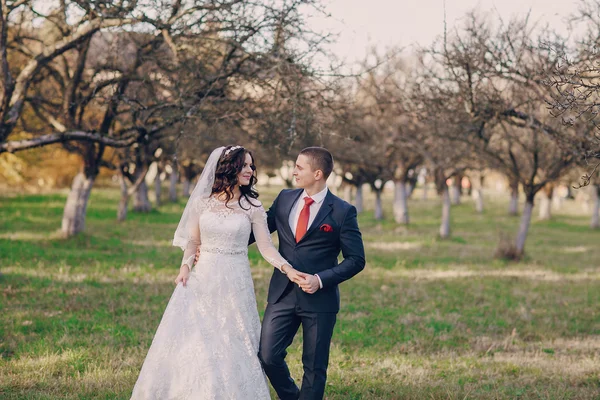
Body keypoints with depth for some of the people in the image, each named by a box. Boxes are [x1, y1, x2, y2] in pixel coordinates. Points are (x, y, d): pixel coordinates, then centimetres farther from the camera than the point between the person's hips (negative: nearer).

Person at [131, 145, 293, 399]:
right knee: (189, 342, 0)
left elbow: (266, 247, -4)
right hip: (202, 279, 1)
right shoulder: (203, 202, 3)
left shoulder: (252, 207, -1)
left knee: (232, 348, 2)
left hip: (234, 283, -1)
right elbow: (193, 241, 10)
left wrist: (287, 268, -19)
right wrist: (185, 266, -7)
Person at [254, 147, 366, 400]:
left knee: (314, 367, 6)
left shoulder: (342, 212, -7)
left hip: (319, 299, -4)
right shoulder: (285, 199, 6)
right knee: (268, 356, 1)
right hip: (282, 294, 4)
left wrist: (321, 280, -17)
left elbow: (356, 260, -7)